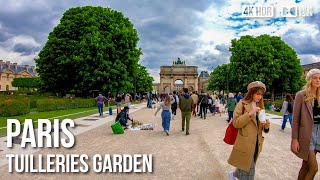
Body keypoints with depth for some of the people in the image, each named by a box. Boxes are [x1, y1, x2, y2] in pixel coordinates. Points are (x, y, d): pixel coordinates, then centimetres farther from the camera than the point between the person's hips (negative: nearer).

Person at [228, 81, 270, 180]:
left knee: (249, 167, 18)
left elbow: (259, 126, 14)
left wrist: (266, 126, -8)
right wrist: (250, 114, -23)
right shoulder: (242, 105, -7)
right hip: (245, 144, -6)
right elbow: (235, 123, -15)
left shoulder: (260, 106, 12)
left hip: (256, 144, 6)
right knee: (247, 169, -1)